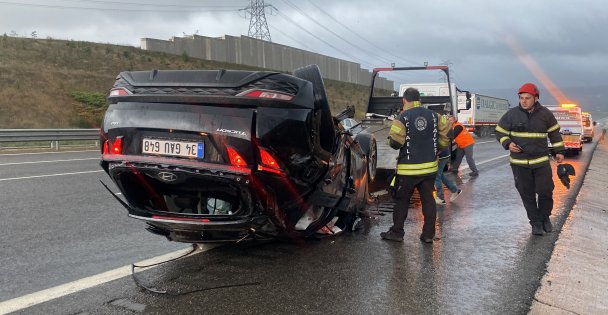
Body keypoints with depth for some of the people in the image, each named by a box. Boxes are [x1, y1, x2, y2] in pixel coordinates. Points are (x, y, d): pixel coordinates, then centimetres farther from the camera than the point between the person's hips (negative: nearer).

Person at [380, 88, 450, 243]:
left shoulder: (402, 117, -11)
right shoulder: (433, 115, 3)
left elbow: (394, 142, -14)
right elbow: (445, 134, 4)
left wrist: (390, 139, 8)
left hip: (408, 168, -4)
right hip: (430, 166, 4)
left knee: (402, 200, 8)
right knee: (428, 199, 10)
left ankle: (397, 232, 14)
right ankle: (428, 234, 12)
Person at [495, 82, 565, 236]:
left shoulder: (545, 114, -1)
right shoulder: (511, 114, -5)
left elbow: (554, 133, 12)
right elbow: (500, 132, 4)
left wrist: (559, 151, 10)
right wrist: (508, 144, -13)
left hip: (541, 161, 1)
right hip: (519, 162, 0)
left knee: (545, 191, 4)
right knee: (527, 195, 5)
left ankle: (545, 217, 29)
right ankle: (535, 223, 19)